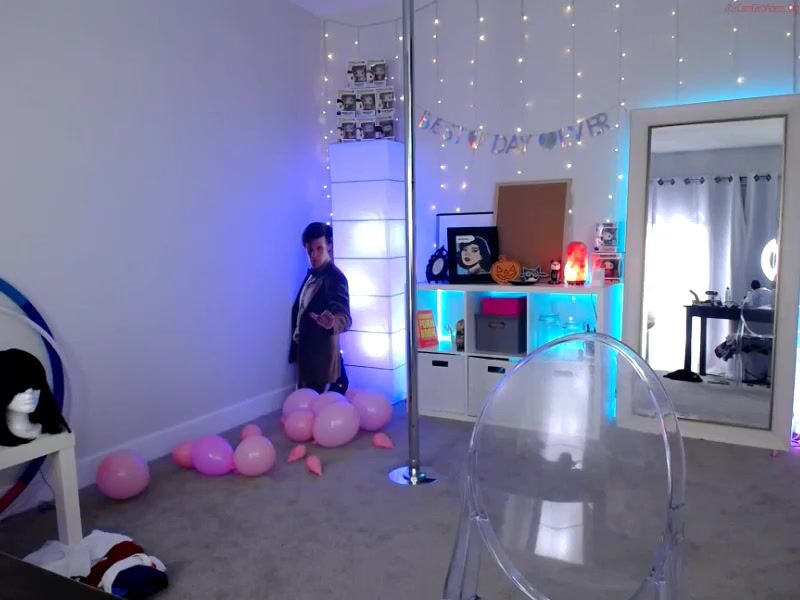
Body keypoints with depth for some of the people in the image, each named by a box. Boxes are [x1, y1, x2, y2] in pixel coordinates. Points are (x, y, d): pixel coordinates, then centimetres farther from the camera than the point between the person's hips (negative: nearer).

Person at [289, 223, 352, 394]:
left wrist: (332, 323, -51)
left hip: (321, 354, -8)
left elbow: (345, 316, -30)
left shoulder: (336, 278, -18)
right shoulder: (311, 274, 9)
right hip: (304, 351, 8)